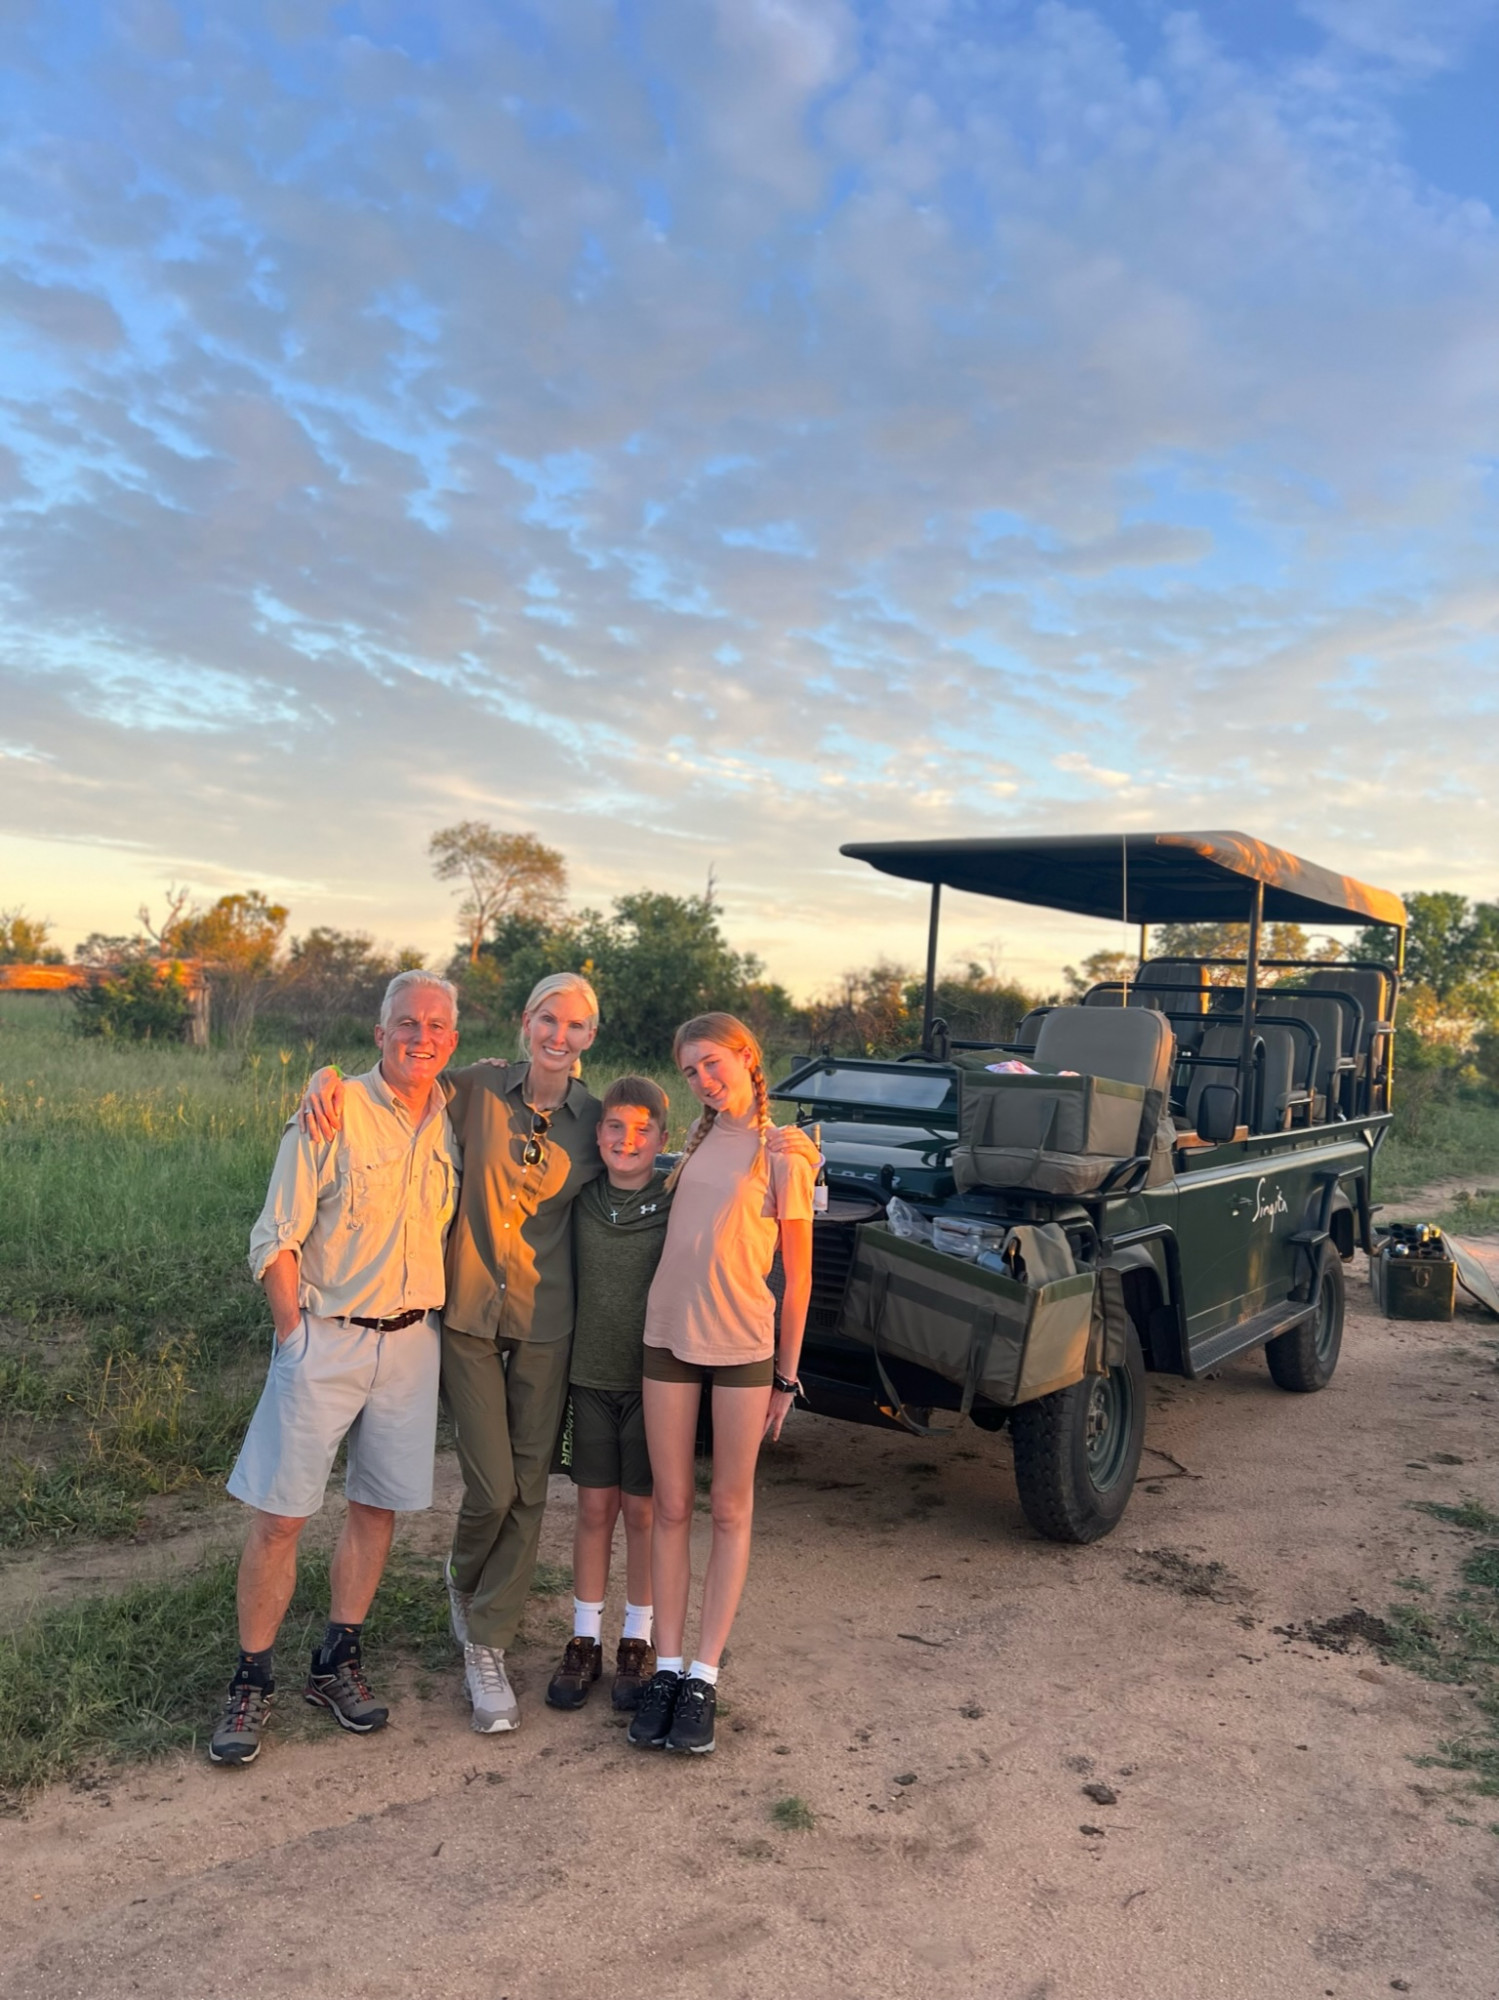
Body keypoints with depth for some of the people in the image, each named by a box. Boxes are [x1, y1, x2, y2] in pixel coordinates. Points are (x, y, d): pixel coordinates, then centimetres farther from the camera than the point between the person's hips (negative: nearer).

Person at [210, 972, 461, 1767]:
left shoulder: (453, 1122, 4)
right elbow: (276, 1239, -8)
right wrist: (296, 1337, -9)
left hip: (411, 1342, 4)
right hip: (325, 1337, -4)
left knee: (377, 1507, 11)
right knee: (278, 1516, 0)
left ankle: (336, 1664, 27)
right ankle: (251, 1682, 16)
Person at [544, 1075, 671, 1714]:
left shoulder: (679, 1204, -8)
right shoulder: (580, 1199, 1)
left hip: (653, 1377, -2)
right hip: (591, 1374, 2)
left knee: (642, 1510, 8)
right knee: (594, 1508, 11)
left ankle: (638, 1642, 24)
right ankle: (585, 1639, 24)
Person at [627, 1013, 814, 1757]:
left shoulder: (783, 1155, -6)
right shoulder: (697, 1141, 8)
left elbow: (798, 1272, -2)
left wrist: (786, 1375, -1)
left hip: (743, 1346, -4)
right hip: (669, 1337, 4)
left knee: (731, 1510, 7)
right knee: (672, 1507, 9)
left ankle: (703, 1676, 15)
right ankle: (666, 1667, 19)